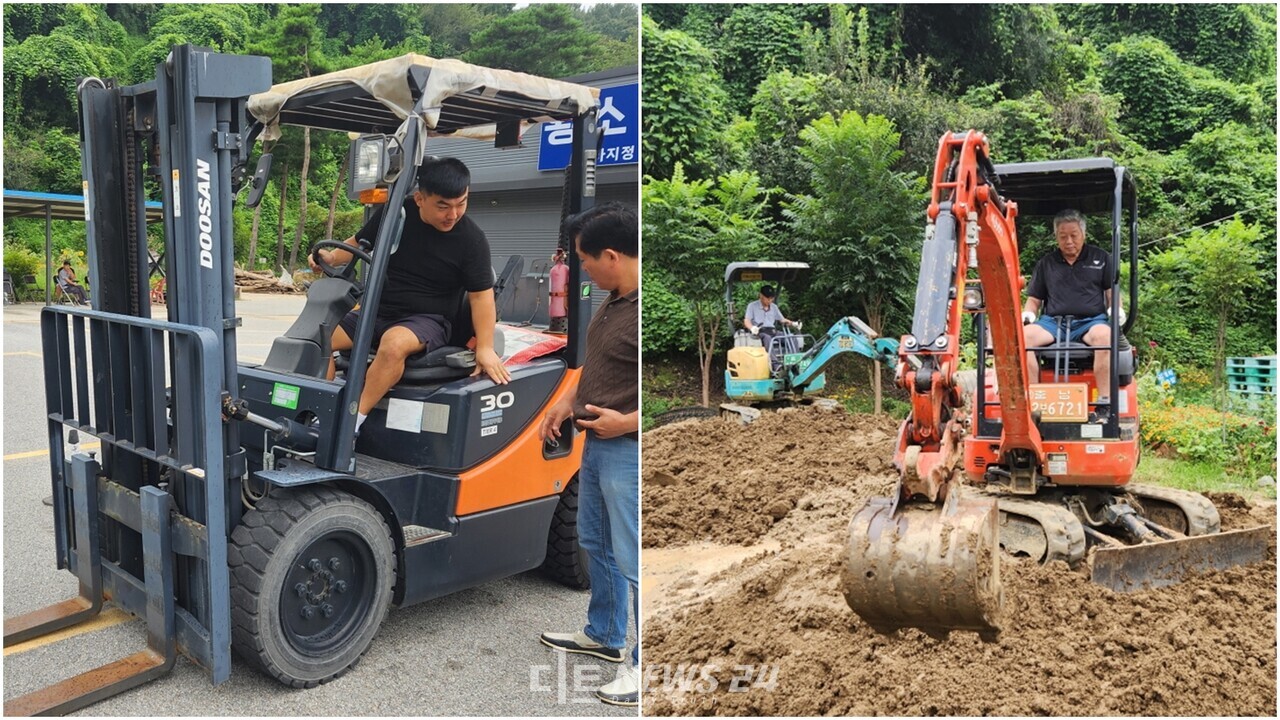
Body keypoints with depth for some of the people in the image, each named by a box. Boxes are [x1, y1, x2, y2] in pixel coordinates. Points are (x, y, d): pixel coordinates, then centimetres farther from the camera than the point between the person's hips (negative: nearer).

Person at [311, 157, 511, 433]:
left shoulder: (472, 239, -12)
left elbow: (481, 295, -11)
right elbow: (359, 243, 14)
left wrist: (485, 348, -19)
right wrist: (332, 257, -7)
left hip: (428, 320, -5)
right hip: (379, 312, 5)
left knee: (394, 343, -37)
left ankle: (353, 421, -31)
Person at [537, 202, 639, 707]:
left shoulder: (638, 311, -23)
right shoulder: (612, 302, 7)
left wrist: (627, 423, -24)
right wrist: (567, 403, 12)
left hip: (628, 453, -10)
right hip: (596, 446, 10)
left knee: (633, 561, -1)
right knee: (596, 545, 22)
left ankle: (644, 664, 15)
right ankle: (604, 635, 41)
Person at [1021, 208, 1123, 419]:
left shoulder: (1101, 257, 17)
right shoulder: (1046, 263, 20)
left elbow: (1112, 292, 15)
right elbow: (1034, 299, 20)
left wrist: (1116, 309, -6)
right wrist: (1027, 314, -2)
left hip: (1091, 321, -1)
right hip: (1053, 322, 1)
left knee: (1104, 335, -38)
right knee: (1022, 335, -31)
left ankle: (1105, 404, -37)